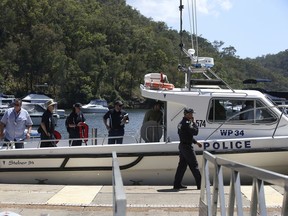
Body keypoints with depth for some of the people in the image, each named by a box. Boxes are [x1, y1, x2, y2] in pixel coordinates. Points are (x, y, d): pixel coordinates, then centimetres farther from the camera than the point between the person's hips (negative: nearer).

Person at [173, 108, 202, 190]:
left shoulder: (181, 123, 16)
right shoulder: (187, 123, -18)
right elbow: (195, 132, -22)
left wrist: (196, 142, 23)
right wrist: (193, 122, -10)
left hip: (182, 146, 10)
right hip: (187, 147, -10)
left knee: (182, 165, 12)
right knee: (194, 165, -3)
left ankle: (177, 184, 13)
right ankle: (200, 184, 1)